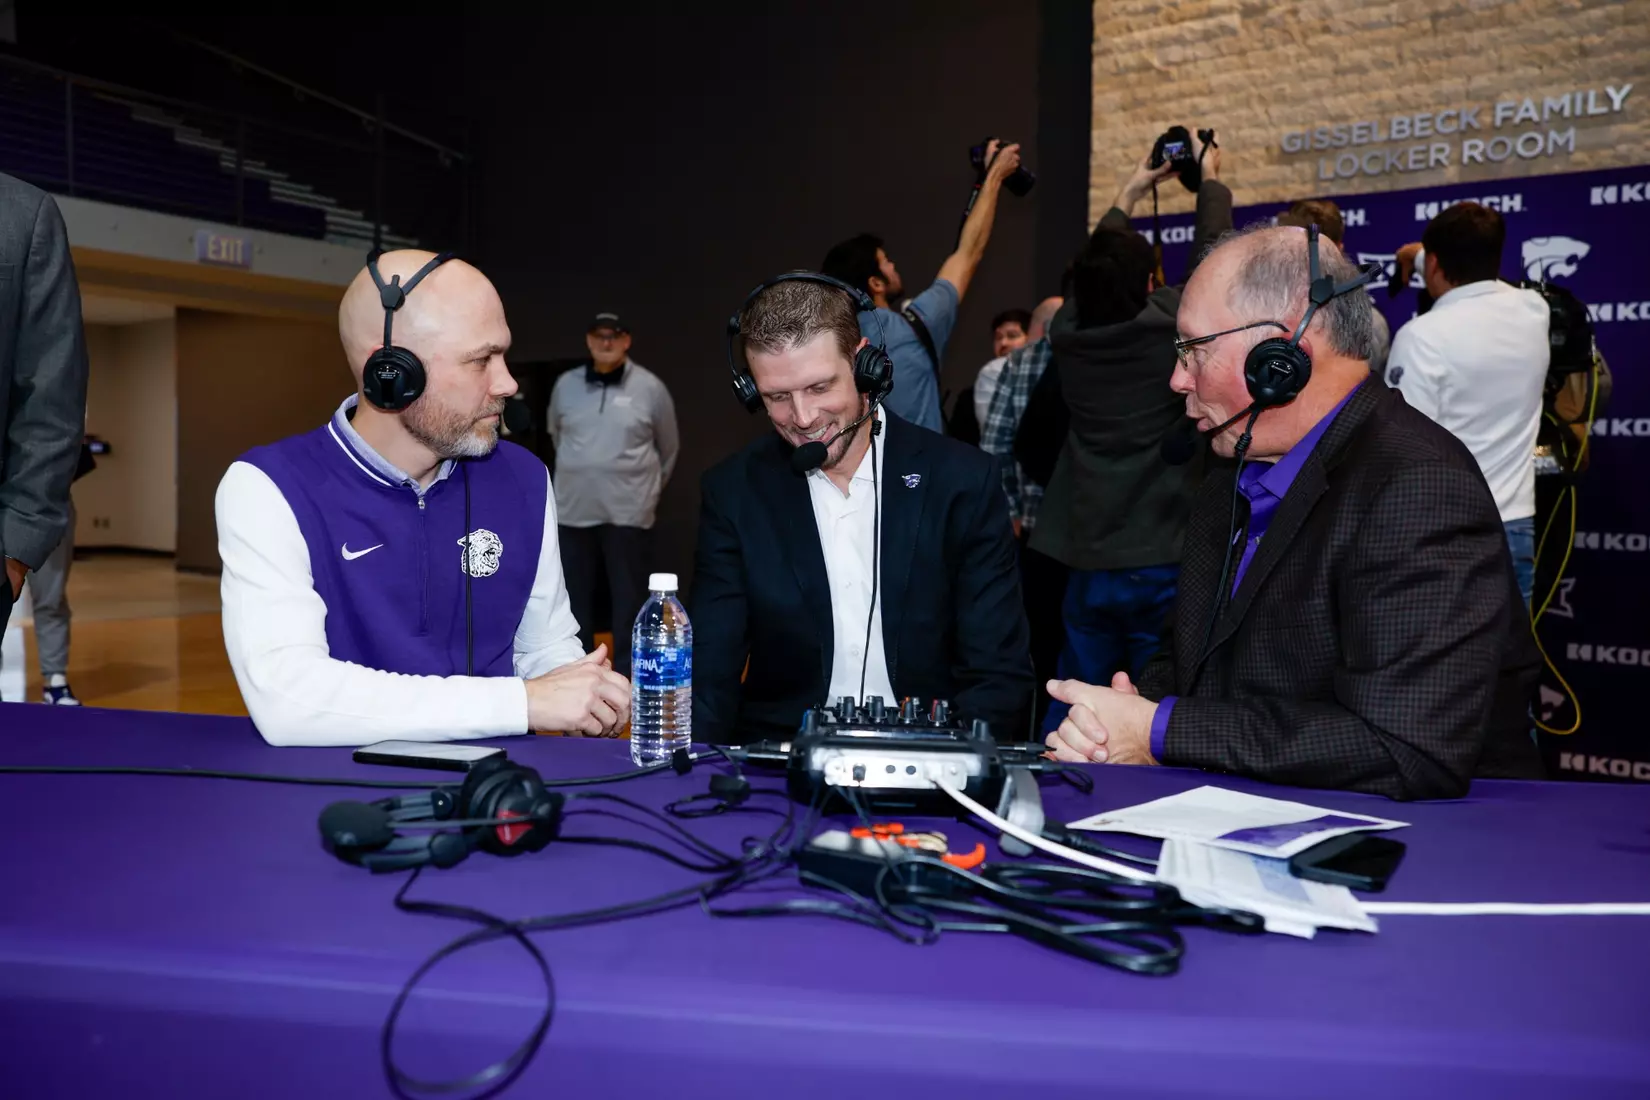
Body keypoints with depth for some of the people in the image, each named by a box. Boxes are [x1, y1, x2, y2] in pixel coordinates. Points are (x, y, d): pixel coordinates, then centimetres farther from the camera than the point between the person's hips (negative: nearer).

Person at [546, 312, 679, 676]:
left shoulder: (650, 387, -3)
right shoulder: (566, 385, 3)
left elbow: (668, 448, 8)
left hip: (628, 511, -2)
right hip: (574, 509, 3)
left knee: (629, 598, 1)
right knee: (576, 596, 10)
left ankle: (626, 677, 10)